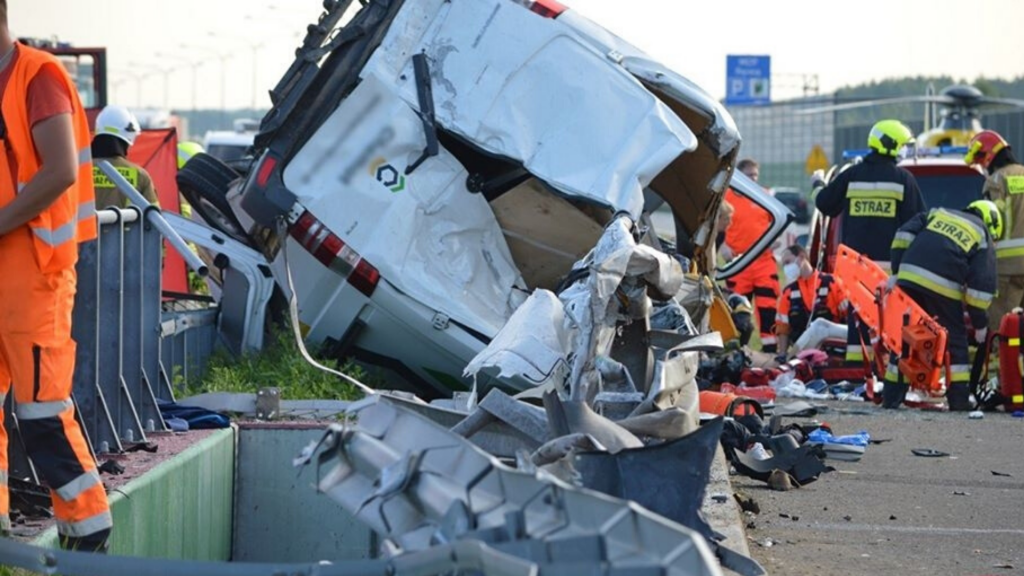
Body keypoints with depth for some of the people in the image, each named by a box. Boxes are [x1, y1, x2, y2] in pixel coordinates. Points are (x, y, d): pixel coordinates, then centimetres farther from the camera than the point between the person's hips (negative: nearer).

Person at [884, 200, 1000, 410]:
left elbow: (905, 234, 13)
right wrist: (980, 322, 9)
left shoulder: (937, 214, 26)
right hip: (944, 288, -3)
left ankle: (891, 398, 12)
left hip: (909, 278, 3)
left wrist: (897, 271, 10)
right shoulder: (983, 237, 14)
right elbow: (982, 284, 4)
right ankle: (959, 399, 11)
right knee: (955, 341, 12)